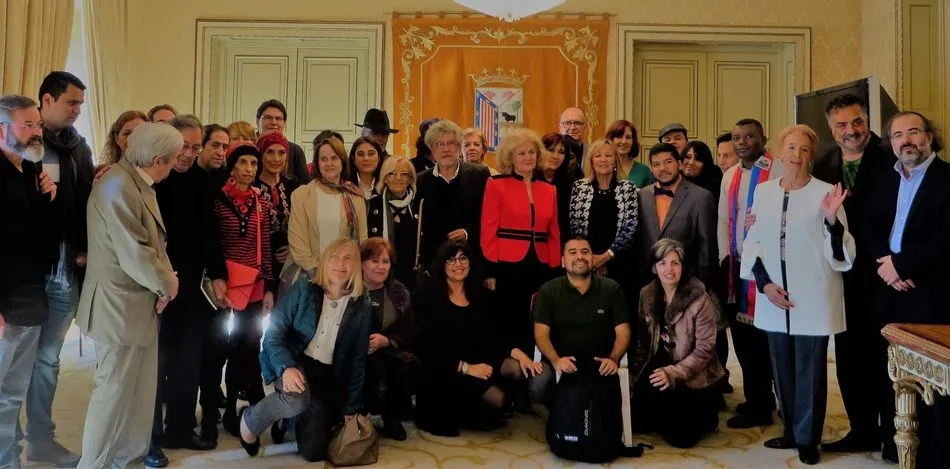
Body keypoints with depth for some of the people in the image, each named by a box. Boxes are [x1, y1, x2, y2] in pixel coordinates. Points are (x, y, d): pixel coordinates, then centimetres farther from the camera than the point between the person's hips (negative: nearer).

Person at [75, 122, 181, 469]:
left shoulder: (138, 183, 9)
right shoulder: (118, 187, -23)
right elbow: (135, 256, -27)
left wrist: (165, 277, -5)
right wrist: (167, 283, -10)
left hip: (139, 304, 10)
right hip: (120, 308, -10)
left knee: (140, 389, 18)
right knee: (114, 391, 3)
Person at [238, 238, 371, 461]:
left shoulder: (361, 306, 1)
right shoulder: (304, 289, -5)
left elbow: (358, 359, 7)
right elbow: (274, 332, -9)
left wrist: (352, 407, 7)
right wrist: (286, 367, -28)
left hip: (328, 376, 3)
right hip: (294, 362, -2)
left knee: (314, 453, -2)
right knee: (298, 399, -37)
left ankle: (299, 417, 32)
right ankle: (249, 420, -5)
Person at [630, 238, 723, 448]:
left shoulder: (700, 299, -16)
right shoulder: (647, 295, 0)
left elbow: (705, 349, -17)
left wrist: (673, 373, -26)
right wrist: (633, 376, 5)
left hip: (694, 376, -5)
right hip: (662, 366, 5)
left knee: (680, 437, -14)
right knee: (637, 420, -6)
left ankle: (706, 414, 17)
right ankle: (674, 418, 22)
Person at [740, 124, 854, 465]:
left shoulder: (826, 192, -6)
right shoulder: (763, 191, 5)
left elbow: (841, 254, -8)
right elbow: (752, 242, 7)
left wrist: (832, 220, -25)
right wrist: (764, 283, -5)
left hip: (813, 299, -4)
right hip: (774, 299, 4)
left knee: (810, 370, 4)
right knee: (782, 368, 15)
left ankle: (808, 439, 21)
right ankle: (792, 431, 32)